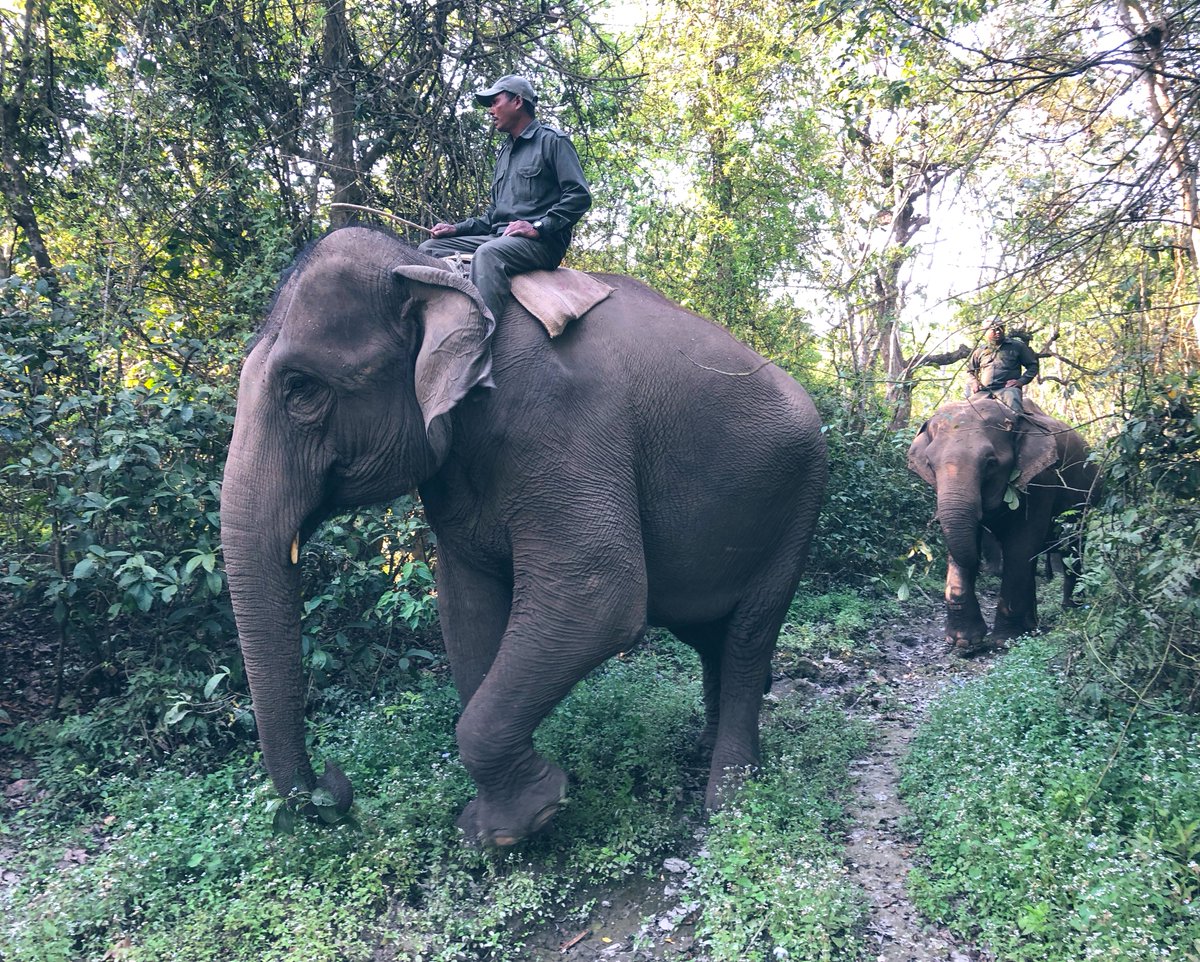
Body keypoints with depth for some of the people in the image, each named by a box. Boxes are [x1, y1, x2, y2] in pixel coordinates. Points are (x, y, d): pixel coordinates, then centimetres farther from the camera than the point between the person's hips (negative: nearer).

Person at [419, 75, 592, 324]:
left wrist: (539, 227, -19)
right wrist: (456, 229, 13)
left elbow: (579, 195, -9)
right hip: (500, 239, 9)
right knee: (431, 248, -3)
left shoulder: (552, 140, 4)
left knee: (488, 253, -38)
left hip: (542, 241, -8)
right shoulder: (505, 152, 28)